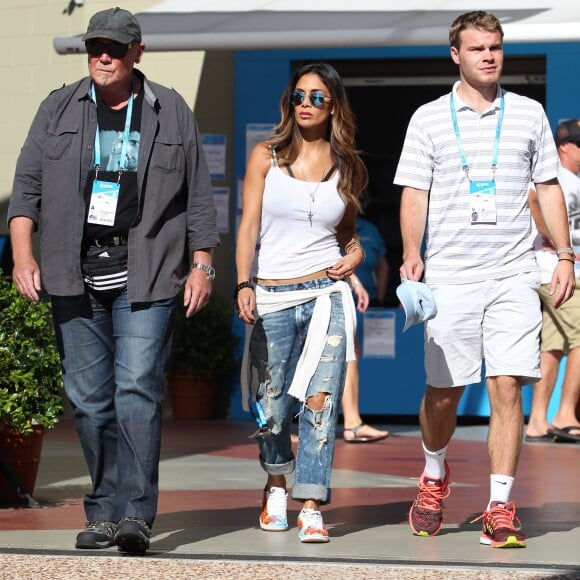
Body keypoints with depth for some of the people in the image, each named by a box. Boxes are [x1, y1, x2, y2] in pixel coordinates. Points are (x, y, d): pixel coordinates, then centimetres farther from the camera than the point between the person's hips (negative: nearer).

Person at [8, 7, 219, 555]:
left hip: (145, 279, -2)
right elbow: (27, 186, 7)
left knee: (138, 391, -13)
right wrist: (23, 255, -4)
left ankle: (135, 514, -16)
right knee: (89, 398, 4)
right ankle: (103, 512, 13)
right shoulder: (59, 109, 10)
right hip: (74, 278, 2)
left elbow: (198, 197, 11)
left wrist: (201, 265, 4)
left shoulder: (171, 113, 8)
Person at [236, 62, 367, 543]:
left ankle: (312, 508, -9)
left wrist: (355, 254, -1)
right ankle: (276, 485, 32)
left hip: (326, 293, 0)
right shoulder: (266, 157, 5)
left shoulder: (348, 168, 9)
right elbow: (249, 224, 1)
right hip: (272, 298, 0)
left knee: (320, 402, -10)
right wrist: (243, 285, -10)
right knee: (272, 406, 5)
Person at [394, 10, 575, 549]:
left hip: (512, 275, 1)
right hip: (449, 276, 0)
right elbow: (414, 192, 2)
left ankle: (500, 509, -5)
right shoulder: (428, 119, 5)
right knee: (443, 390, 6)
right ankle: (434, 475, 35)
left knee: (507, 387, -8)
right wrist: (412, 253, -12)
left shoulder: (528, 113, 9)